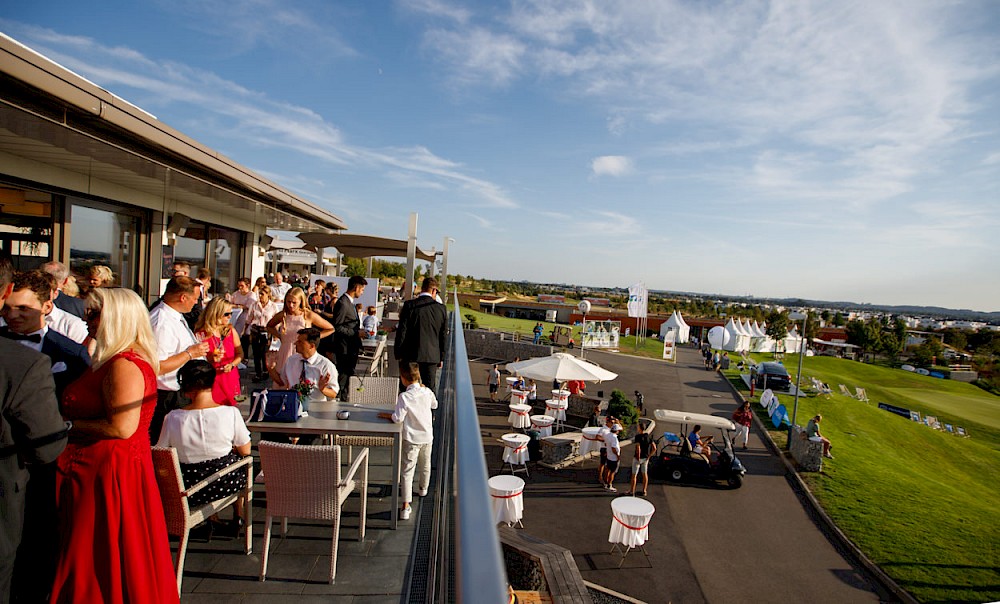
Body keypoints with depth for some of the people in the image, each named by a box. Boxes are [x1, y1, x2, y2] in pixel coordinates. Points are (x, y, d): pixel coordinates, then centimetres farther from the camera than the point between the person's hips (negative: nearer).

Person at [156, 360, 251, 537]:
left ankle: (213, 521, 39)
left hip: (187, 491, 2)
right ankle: (238, 519, 38)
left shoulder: (172, 418, -17)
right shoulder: (231, 413, -19)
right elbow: (245, 451, -7)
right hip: (226, 483, -1)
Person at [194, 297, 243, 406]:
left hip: (230, 379, 3)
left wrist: (232, 365, -7)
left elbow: (240, 354, 10)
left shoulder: (231, 331, 7)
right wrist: (210, 358, -20)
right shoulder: (200, 334, -4)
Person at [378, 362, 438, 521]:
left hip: (412, 439, -5)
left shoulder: (404, 397, -21)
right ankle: (423, 488, 50)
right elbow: (435, 405, 16)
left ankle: (406, 506, -6)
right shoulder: (427, 392, -4)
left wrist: (387, 415, -3)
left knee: (407, 471, -1)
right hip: (428, 436, 5)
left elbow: (398, 418, -22)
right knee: (425, 465, 26)